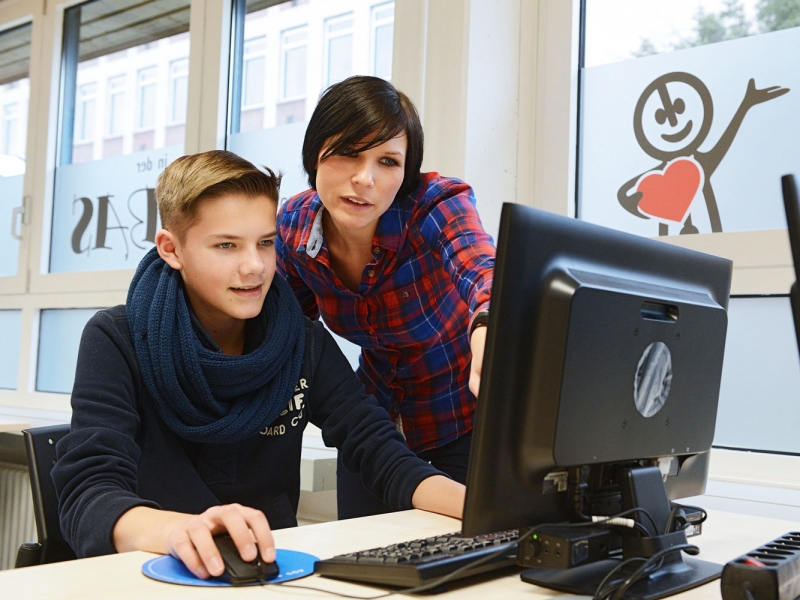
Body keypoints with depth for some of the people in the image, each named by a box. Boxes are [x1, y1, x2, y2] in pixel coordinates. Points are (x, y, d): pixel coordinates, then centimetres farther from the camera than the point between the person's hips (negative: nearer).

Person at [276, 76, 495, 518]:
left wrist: (489, 329, -72)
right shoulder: (295, 225, -15)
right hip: (379, 410, 4)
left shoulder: (437, 204, -28)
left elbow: (482, 268, -51)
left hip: (466, 413, -3)